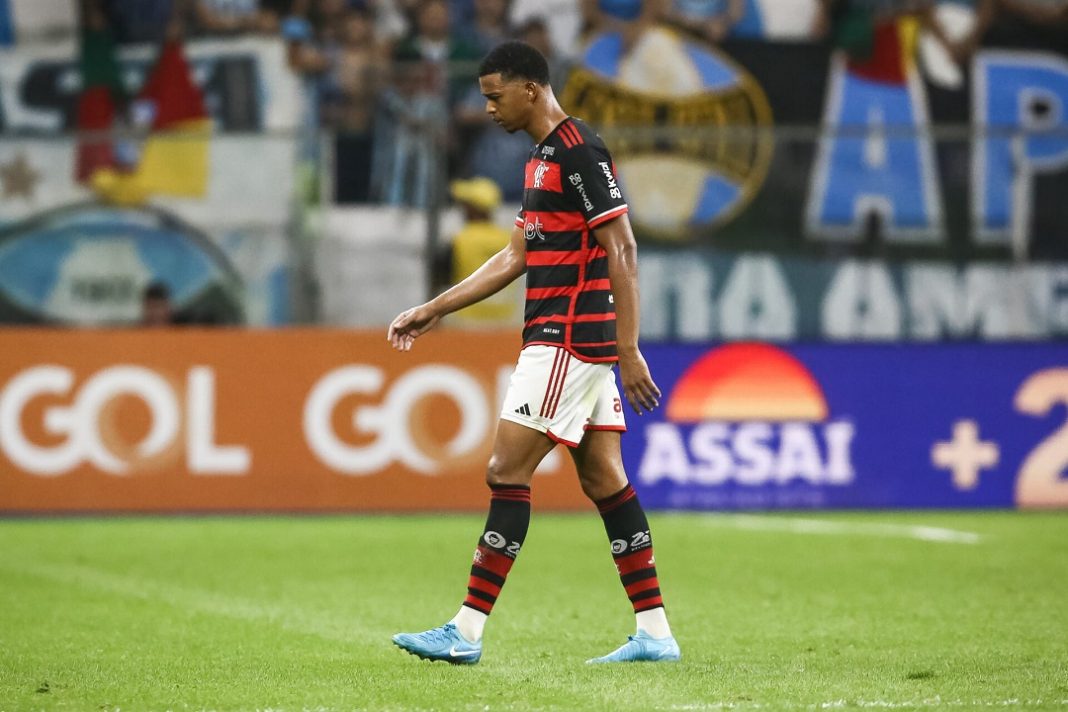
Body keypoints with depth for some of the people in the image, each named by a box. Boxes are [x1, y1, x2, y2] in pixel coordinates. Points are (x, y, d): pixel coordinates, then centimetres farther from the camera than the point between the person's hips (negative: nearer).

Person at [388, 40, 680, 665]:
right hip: (581, 344, 10)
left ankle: (467, 632, -7)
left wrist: (629, 350, -21)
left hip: (569, 340, -10)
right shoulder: (544, 156, 17)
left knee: (508, 472, -9)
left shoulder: (580, 151, -14)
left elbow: (622, 249, -17)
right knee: (603, 478, 8)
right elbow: (518, 257, 23)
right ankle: (655, 633, 8)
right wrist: (435, 310, 22)